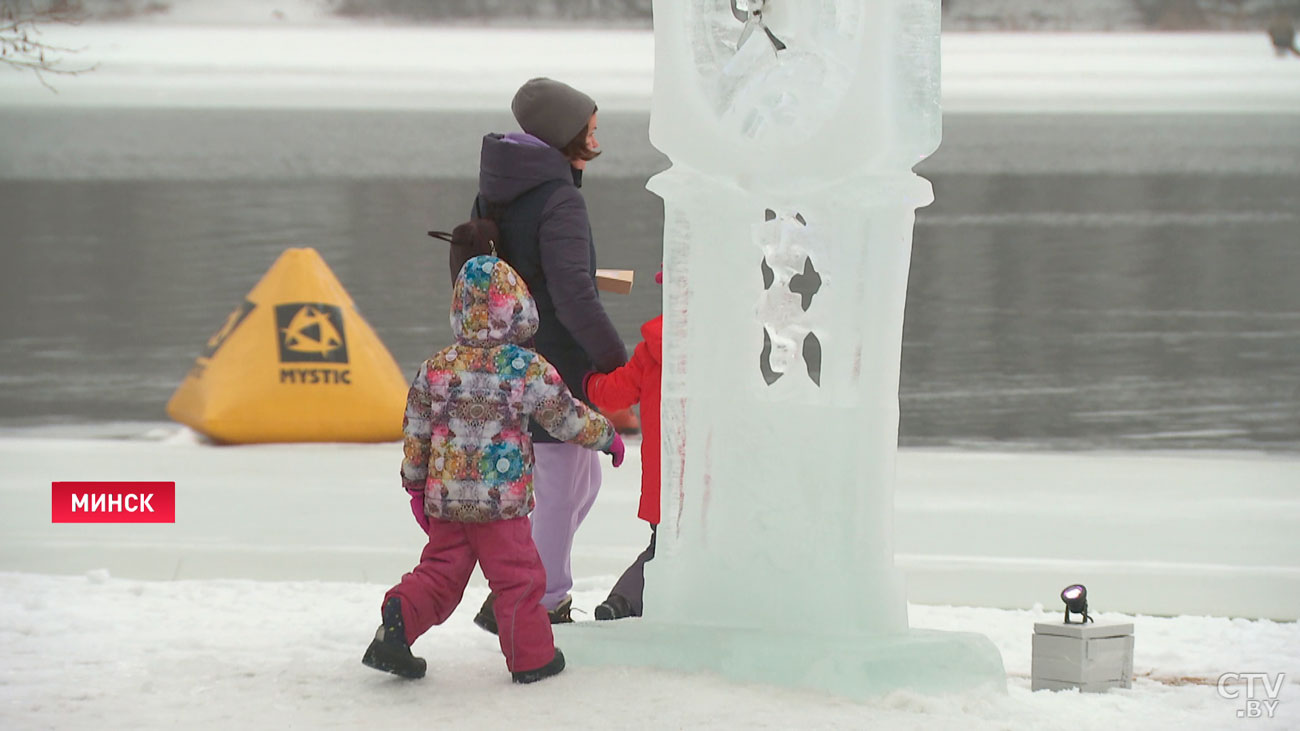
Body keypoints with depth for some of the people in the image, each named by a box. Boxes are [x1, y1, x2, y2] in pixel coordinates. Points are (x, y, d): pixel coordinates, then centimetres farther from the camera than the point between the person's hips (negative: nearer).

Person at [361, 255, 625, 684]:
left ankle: (397, 623, -3)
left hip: (445, 499, 4)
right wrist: (607, 436, 19)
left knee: (439, 571, 14)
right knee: (518, 577, 9)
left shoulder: (436, 368, 1)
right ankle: (531, 656, 16)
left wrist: (415, 483, 20)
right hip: (502, 500, -4)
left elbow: (415, 431, 8)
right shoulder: (528, 369, -9)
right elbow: (569, 420, 0)